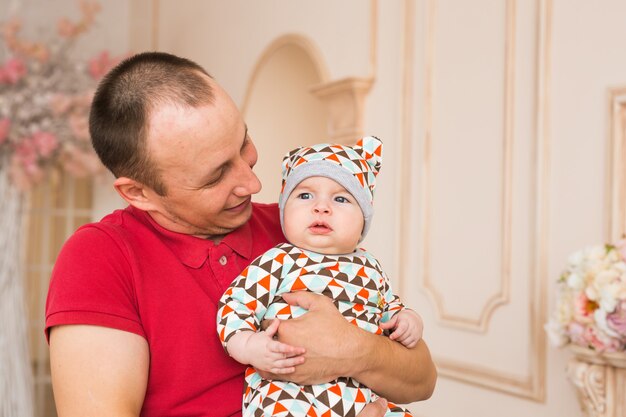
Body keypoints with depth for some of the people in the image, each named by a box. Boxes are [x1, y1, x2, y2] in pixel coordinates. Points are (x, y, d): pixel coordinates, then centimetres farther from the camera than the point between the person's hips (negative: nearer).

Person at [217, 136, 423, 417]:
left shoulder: (369, 268, 15)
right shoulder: (277, 263, -2)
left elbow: (388, 307, 32)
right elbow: (235, 307, -2)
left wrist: (407, 320, 13)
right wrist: (249, 347, -19)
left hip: (361, 392, 6)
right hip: (287, 391, -5)